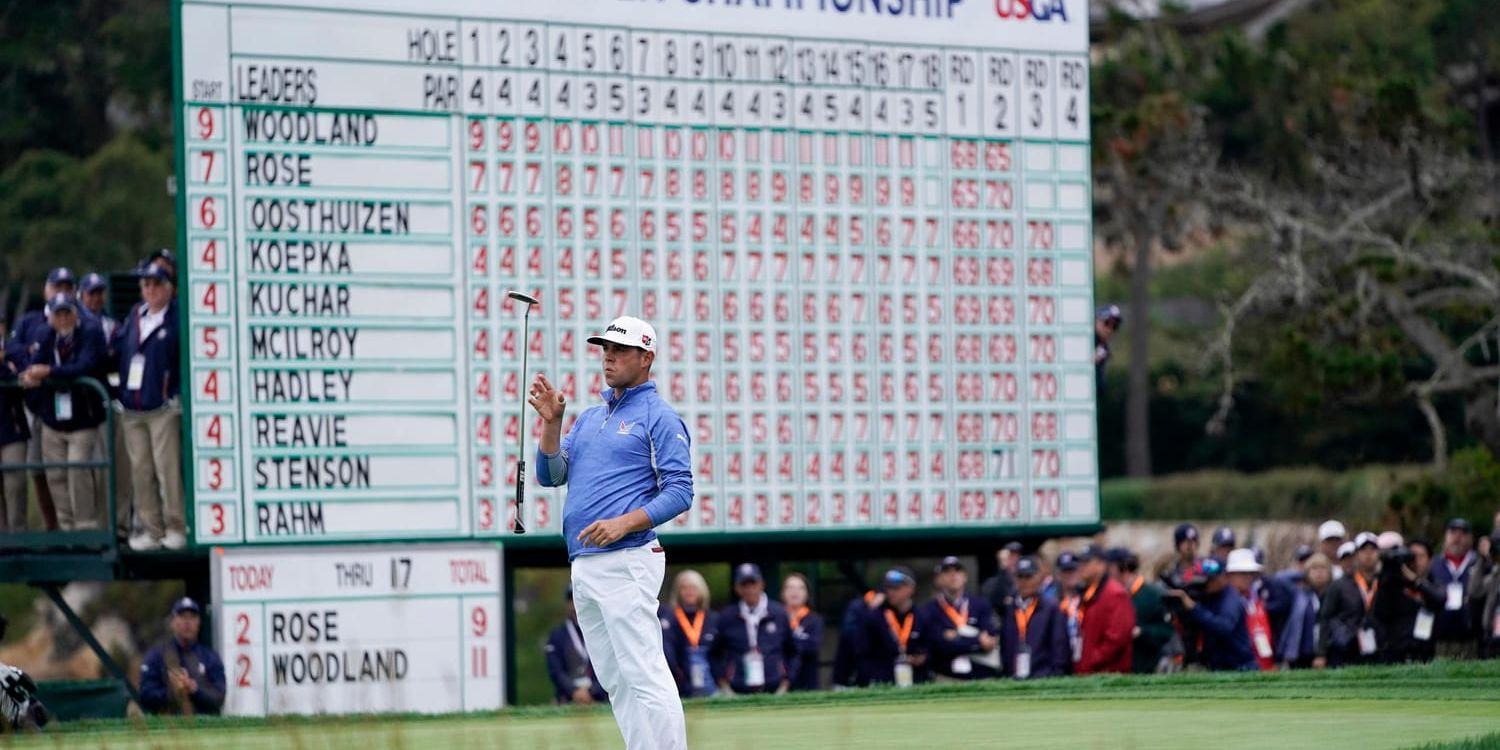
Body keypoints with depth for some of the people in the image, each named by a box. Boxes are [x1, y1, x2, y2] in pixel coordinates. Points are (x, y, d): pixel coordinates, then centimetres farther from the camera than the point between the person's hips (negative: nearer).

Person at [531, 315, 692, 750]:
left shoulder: (659, 417, -3)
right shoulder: (590, 418, 21)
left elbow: (680, 492, -9)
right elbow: (550, 476, 16)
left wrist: (624, 522, -21)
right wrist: (551, 421, 2)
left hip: (626, 563, -9)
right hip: (583, 564, 9)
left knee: (643, 674, -14)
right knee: (615, 680, 9)